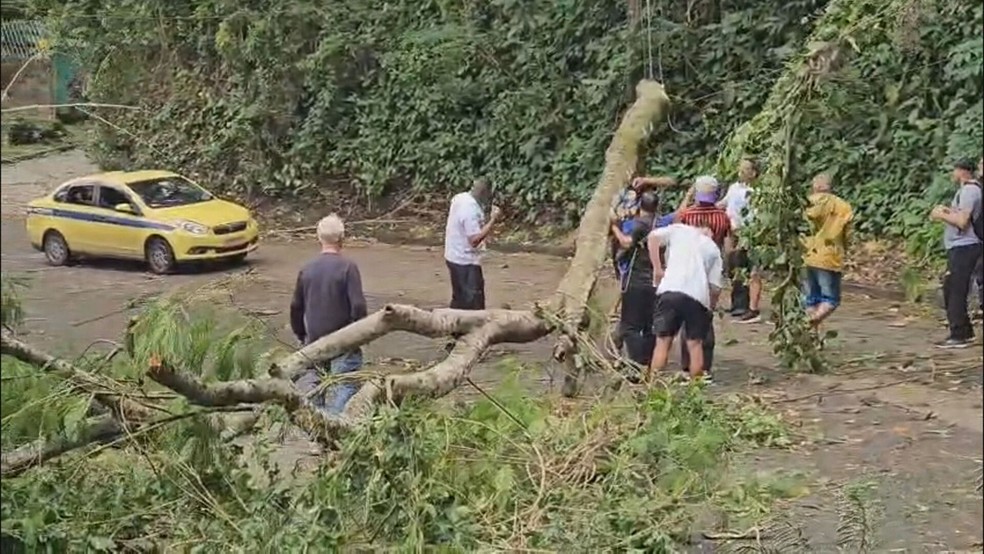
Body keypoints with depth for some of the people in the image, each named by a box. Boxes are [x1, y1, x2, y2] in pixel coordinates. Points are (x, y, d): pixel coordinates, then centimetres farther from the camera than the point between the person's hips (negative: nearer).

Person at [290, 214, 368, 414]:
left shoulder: (307, 269, 3)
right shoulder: (347, 267, -12)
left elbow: (296, 307, 11)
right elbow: (358, 305, -15)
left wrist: (300, 334, 24)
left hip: (315, 340, 4)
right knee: (344, 386, -3)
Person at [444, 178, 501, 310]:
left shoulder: (460, 198, 3)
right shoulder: (471, 209, -26)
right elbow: (475, 240, -29)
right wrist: (492, 220, -26)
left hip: (454, 257, 10)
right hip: (466, 262, -10)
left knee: (460, 300, 21)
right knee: (474, 304, -5)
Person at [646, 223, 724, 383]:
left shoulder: (678, 229, 18)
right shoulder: (714, 250, 21)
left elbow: (653, 236, 0)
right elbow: (715, 287, 12)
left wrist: (657, 268, 6)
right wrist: (712, 306, 28)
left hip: (670, 290, -1)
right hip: (698, 296, 1)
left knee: (663, 341, 4)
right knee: (695, 343, 12)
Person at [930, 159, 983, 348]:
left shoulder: (969, 191, -15)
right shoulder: (967, 190, 18)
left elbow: (962, 221, -22)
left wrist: (941, 215, -10)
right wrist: (947, 211, 11)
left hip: (963, 247, -11)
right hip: (960, 247, 11)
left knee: (956, 291, -9)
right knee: (951, 289, 15)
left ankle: (959, 336, -6)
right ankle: (964, 331, 21)